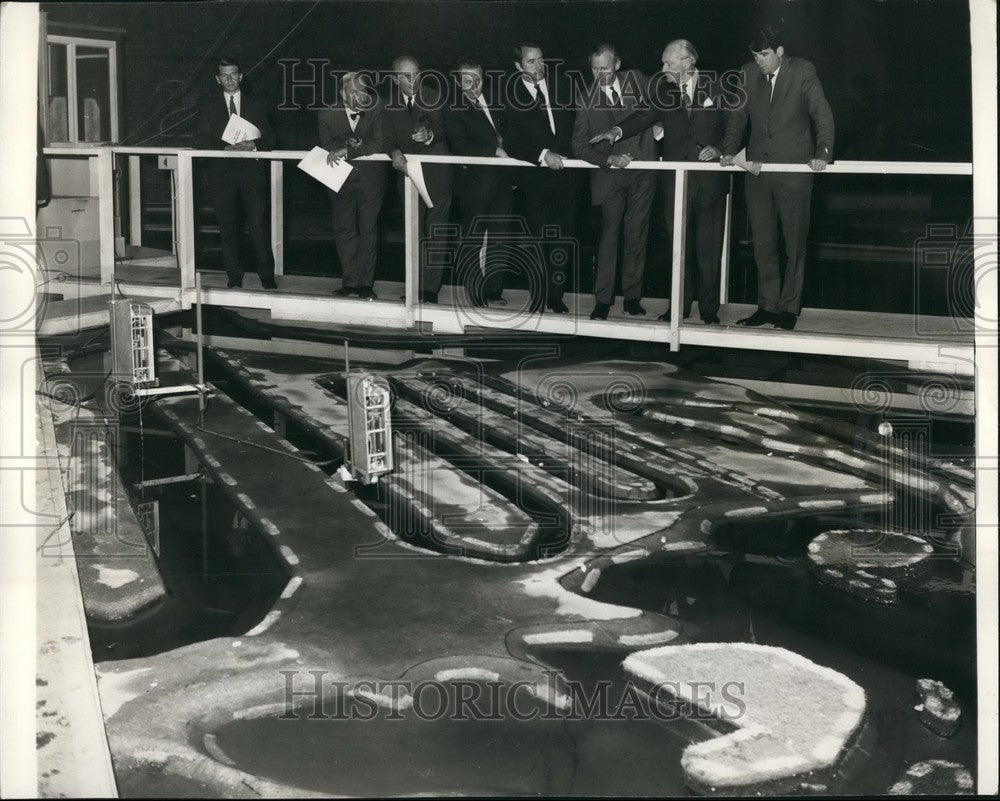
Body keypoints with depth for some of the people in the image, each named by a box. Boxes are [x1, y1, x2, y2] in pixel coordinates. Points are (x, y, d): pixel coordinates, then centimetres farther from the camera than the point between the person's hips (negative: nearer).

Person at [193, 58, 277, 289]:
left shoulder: (256, 104, 13)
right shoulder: (208, 105, 11)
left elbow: (269, 138, 9)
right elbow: (200, 140, 3)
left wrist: (253, 145, -12)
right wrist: (226, 148, -13)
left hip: (252, 169, -1)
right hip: (222, 171, 1)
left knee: (259, 223, -8)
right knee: (227, 225, 1)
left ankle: (267, 275, -3)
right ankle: (234, 276, 9)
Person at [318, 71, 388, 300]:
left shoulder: (376, 111, -5)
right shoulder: (328, 114, 1)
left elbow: (379, 144, -13)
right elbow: (326, 146, 0)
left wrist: (347, 150, -22)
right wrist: (355, 144, -15)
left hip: (370, 178, -2)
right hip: (341, 178, 2)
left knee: (368, 230, -1)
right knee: (343, 230, 3)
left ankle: (366, 284, 5)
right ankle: (350, 281, 12)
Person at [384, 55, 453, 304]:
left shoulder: (434, 98, -6)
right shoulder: (388, 103, 0)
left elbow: (444, 129, -14)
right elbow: (387, 137, -4)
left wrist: (430, 135, -36)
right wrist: (394, 152, -26)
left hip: (436, 170, -3)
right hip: (407, 169, 3)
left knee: (435, 229, -4)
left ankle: (431, 287, -1)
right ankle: (415, 286, 15)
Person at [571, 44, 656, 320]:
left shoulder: (637, 81, 2)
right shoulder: (587, 101, -2)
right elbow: (579, 146, -4)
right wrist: (609, 159, -17)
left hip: (642, 173, 2)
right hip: (610, 174, -2)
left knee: (637, 235, 6)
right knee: (609, 233, -6)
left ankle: (632, 297, 14)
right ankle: (602, 300, -1)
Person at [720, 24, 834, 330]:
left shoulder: (803, 71, -5)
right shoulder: (748, 73, 5)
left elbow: (822, 114, -6)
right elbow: (737, 116, 12)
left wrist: (823, 153, -17)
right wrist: (729, 151, 0)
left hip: (794, 168, -4)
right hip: (758, 168, 4)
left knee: (794, 242, 1)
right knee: (762, 242, 7)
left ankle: (789, 308, 9)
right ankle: (767, 306, 15)